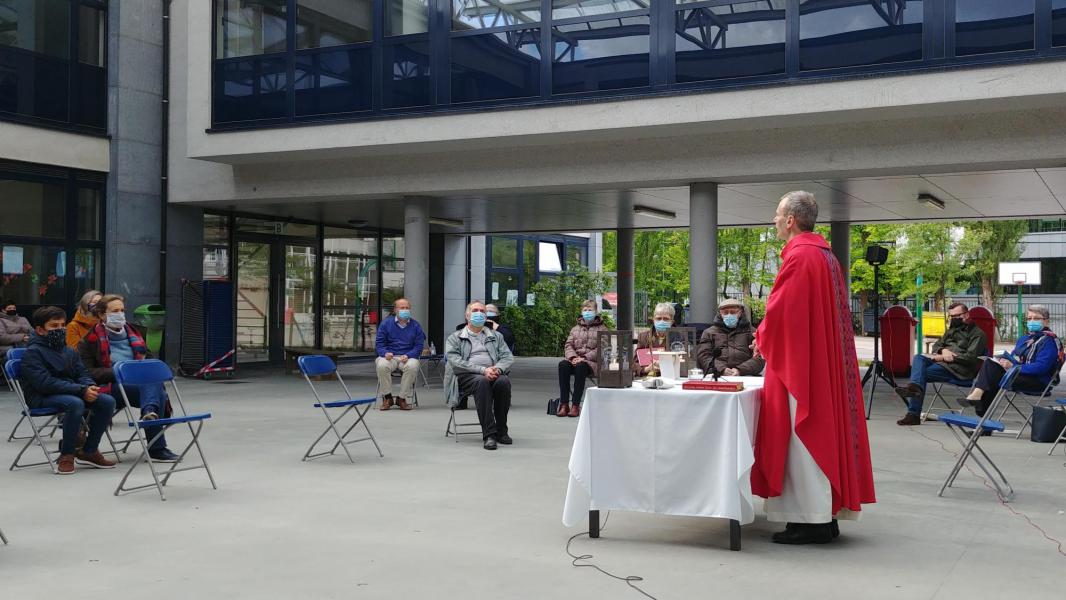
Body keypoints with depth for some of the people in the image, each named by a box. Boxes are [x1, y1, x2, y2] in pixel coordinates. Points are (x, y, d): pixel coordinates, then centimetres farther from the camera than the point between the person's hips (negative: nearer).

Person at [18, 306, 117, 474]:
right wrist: (81, 390, -26)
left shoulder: (69, 351, 15)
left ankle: (89, 451, -2)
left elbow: (82, 374, 14)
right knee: (75, 404, -36)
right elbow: (45, 383, -20)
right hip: (43, 398, -7)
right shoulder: (33, 352, -8)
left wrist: (90, 387, -12)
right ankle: (66, 455, -18)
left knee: (107, 401, -14)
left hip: (71, 392, 7)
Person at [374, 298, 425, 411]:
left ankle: (402, 398, -19)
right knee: (382, 366, -34)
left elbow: (419, 346, 4)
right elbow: (379, 343, 6)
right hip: (389, 356, 0)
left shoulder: (415, 325, 9)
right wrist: (385, 353, -16)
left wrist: (408, 355, -16)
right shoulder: (385, 323, 10)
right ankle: (387, 397, -14)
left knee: (412, 366, -35)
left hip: (408, 357, 0)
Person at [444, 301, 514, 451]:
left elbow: (509, 358, 13)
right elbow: (456, 362, -2)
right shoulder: (455, 338, 15)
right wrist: (482, 370, -16)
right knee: (481, 381, -38)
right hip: (466, 376, -3)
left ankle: (501, 431, -20)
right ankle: (489, 434, -39)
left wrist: (497, 368, -12)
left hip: (493, 374, 3)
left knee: (504, 381, -33)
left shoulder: (496, 336, 26)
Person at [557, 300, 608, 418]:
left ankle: (575, 406, -34)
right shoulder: (575, 329, 23)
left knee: (580, 366, -38)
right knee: (563, 364, -30)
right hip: (575, 359, 4)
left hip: (592, 362, -4)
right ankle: (564, 404, -31)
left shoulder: (602, 329, 9)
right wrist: (573, 357, -11)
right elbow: (568, 345, 12)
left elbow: (601, 349, -4)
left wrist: (584, 358, -17)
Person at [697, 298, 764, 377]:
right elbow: (702, 356, 9)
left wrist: (740, 370, -13)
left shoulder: (751, 332, 20)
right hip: (717, 375, 0)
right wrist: (722, 369, -10)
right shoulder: (709, 332, 24)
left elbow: (759, 358, 6)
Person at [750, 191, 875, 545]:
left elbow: (780, 309, -19)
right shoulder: (825, 255, 15)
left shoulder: (799, 257, -15)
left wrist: (762, 339, 0)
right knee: (821, 431, 11)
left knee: (802, 436, -5)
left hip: (799, 360, -10)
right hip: (824, 358, 10)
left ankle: (811, 521, -2)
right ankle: (826, 515, 16)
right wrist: (769, 334, 19)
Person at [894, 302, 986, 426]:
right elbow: (936, 346, 23)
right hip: (943, 361, 7)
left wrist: (946, 357, -13)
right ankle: (915, 386, -42)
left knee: (922, 373, -26)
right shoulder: (952, 330, 30)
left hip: (959, 370, -7)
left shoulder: (977, 333, 5)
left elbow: (970, 357, -9)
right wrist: (943, 351, -2)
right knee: (919, 358, -22)